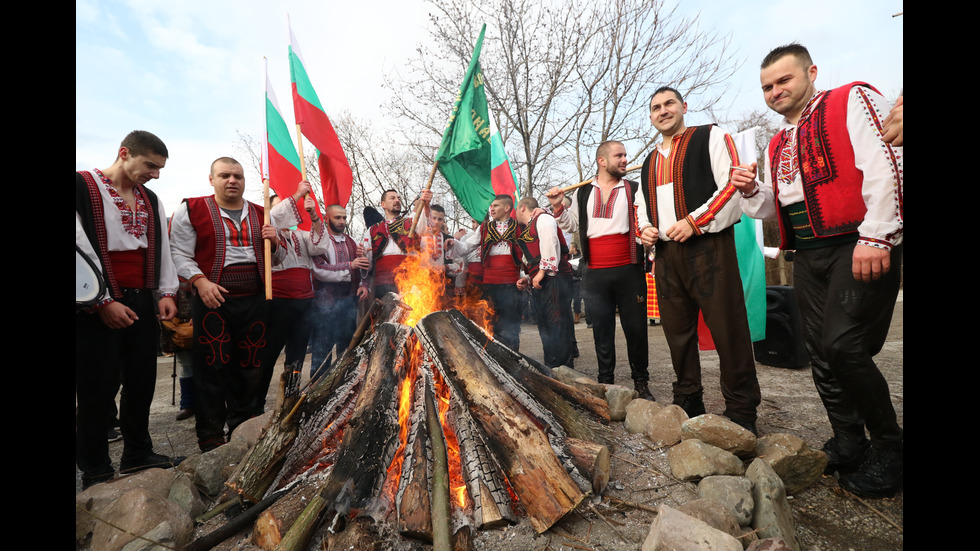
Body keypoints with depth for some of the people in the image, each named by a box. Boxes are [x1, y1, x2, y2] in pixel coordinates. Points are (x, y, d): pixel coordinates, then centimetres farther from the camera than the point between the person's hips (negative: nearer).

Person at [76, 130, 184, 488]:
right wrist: (103, 302, -15)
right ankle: (95, 472, 17)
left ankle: (138, 454, 25)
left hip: (142, 303, 6)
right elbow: (80, 247, -12)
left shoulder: (150, 199, 15)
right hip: (100, 307, -6)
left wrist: (166, 292, 4)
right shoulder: (82, 186, -5)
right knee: (98, 388, 3)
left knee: (142, 381, 11)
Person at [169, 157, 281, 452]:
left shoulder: (260, 214, 14)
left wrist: (275, 242, -2)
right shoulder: (191, 210, 4)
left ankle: (241, 430, 27)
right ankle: (210, 439, 14)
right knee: (212, 368, 0)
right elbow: (180, 255, -1)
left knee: (249, 368, 10)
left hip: (255, 301, 4)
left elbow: (277, 259, 19)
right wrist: (200, 281, -16)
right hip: (213, 301, -3)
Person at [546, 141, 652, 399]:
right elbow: (573, 225, 19)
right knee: (602, 330, 8)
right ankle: (605, 381, 21)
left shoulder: (634, 190, 7)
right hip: (596, 273, 2)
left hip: (629, 270, -1)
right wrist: (558, 207, 4)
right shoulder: (583, 192, 13)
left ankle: (641, 382, 20)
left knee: (635, 327, 4)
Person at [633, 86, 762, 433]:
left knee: (728, 330, -5)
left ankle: (741, 413, 8)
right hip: (666, 252, 6)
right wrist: (644, 228, 8)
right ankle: (687, 403, 22)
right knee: (677, 331, 9)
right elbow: (641, 203, 29)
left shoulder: (709, 137, 5)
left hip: (708, 246, -6)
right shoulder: (650, 160, 23)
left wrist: (694, 221, -15)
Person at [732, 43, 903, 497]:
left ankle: (889, 445, 7)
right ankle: (848, 447, 21)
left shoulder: (853, 100, 2)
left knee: (843, 346, -15)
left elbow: (884, 165, -12)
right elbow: (776, 208, 23)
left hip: (858, 248, -7)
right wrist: (751, 192, 2)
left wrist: (876, 237, -20)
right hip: (808, 256, 7)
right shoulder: (778, 144, 21)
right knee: (822, 355, 7)